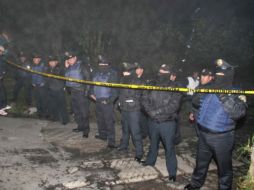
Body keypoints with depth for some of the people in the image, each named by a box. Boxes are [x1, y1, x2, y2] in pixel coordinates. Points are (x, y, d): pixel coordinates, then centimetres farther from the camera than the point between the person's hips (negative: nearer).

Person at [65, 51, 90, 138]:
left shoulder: (81, 65, -7)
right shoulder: (69, 67, 14)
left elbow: (88, 77, -11)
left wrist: (86, 90, -16)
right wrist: (66, 68, 6)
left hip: (81, 92, -8)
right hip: (73, 91, 8)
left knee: (84, 112, -5)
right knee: (76, 111, 15)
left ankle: (86, 130, 2)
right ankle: (80, 126, 28)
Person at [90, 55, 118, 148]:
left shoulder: (112, 74, -10)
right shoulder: (96, 73, 11)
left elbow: (115, 88, -14)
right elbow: (92, 84, 26)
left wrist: (110, 100, -18)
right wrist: (91, 93, 10)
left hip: (107, 102, -7)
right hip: (98, 101, 8)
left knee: (109, 121, -7)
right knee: (100, 119, 20)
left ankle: (111, 141, -3)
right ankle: (103, 134, 39)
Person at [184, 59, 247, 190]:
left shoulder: (236, 95, -10)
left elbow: (238, 113, -28)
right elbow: (198, 103, 20)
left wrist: (224, 97, -32)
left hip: (221, 137, -5)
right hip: (203, 134, 5)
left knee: (224, 167, 10)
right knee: (201, 162, 22)